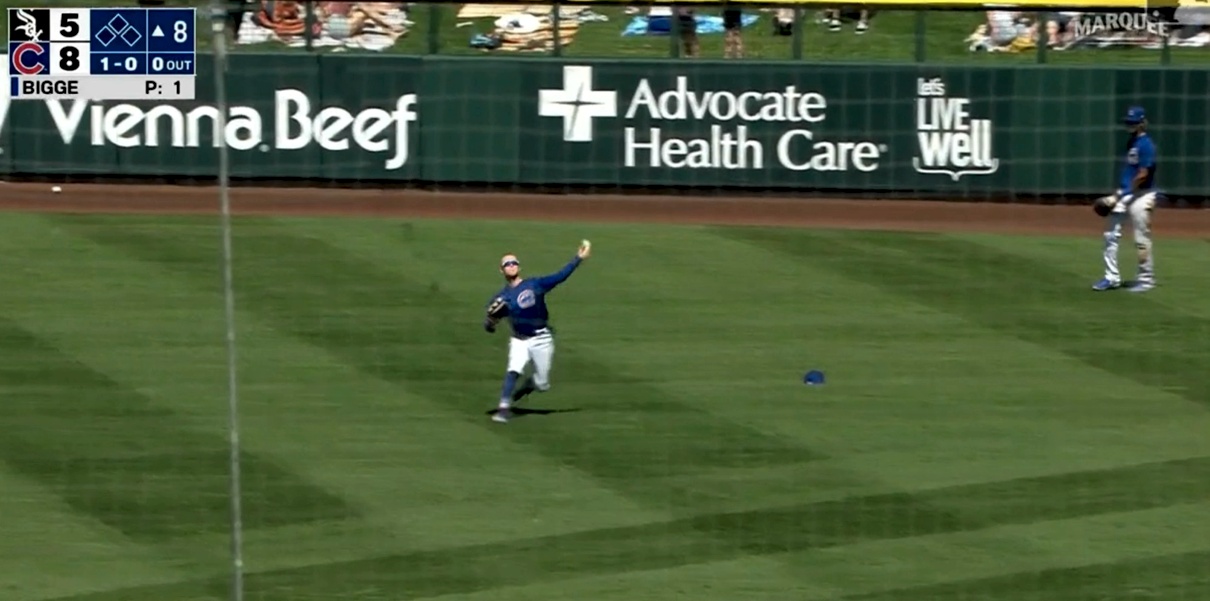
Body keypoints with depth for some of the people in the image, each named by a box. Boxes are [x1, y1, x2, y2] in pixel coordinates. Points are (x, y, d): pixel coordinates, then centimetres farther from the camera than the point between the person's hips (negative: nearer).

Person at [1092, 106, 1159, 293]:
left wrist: (1121, 195, -16)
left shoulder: (1146, 145, -13)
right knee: (1111, 235, 6)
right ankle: (1112, 277, 12)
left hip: (1140, 196, -9)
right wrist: (1118, 195, 14)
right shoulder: (1131, 142, 13)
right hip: (1124, 195, 9)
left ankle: (1146, 279, 7)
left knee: (1142, 240, -3)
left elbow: (1143, 175, -17)